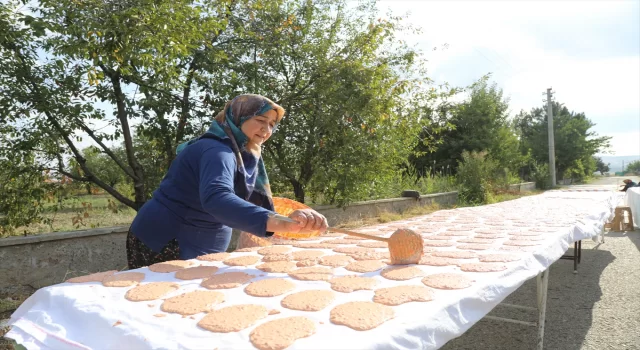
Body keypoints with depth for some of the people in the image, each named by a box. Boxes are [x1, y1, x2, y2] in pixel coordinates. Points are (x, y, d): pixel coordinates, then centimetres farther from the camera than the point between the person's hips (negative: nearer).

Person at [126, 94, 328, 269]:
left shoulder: (241, 154, 7)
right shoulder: (217, 151, -23)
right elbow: (215, 199, -44)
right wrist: (280, 223, -57)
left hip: (193, 248, 10)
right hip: (167, 246, -9)